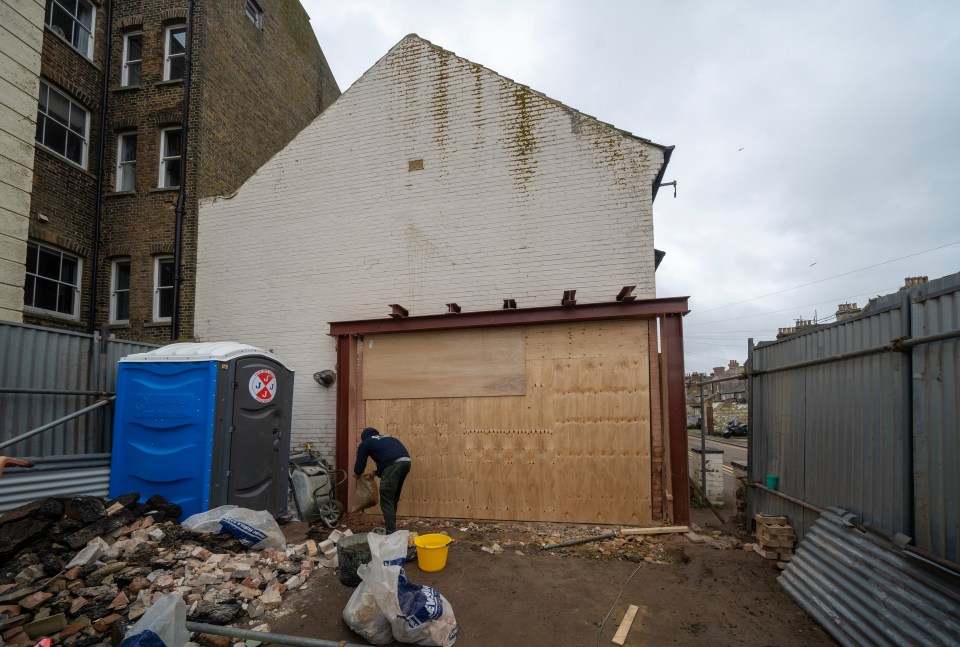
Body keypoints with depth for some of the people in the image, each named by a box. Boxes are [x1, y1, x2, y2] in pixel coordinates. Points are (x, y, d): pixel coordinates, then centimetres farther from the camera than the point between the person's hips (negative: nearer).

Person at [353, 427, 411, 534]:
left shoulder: (365, 443, 19)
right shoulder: (387, 438, 36)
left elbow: (360, 464, 23)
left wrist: (357, 473, 45)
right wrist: (377, 472, 54)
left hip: (393, 464, -7)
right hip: (406, 462, 7)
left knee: (386, 500, 4)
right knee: (393, 498, 22)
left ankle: (390, 531, 1)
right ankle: (390, 525, 32)